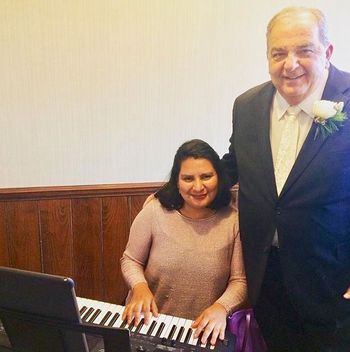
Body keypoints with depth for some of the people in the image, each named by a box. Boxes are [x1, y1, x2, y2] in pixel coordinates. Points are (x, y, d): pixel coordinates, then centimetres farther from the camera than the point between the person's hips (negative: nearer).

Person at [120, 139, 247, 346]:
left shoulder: (234, 220, -8)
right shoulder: (154, 212, -7)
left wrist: (222, 307, -22)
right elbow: (130, 261, 4)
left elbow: (240, 280, -4)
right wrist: (140, 286, -15)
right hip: (150, 322, -1)